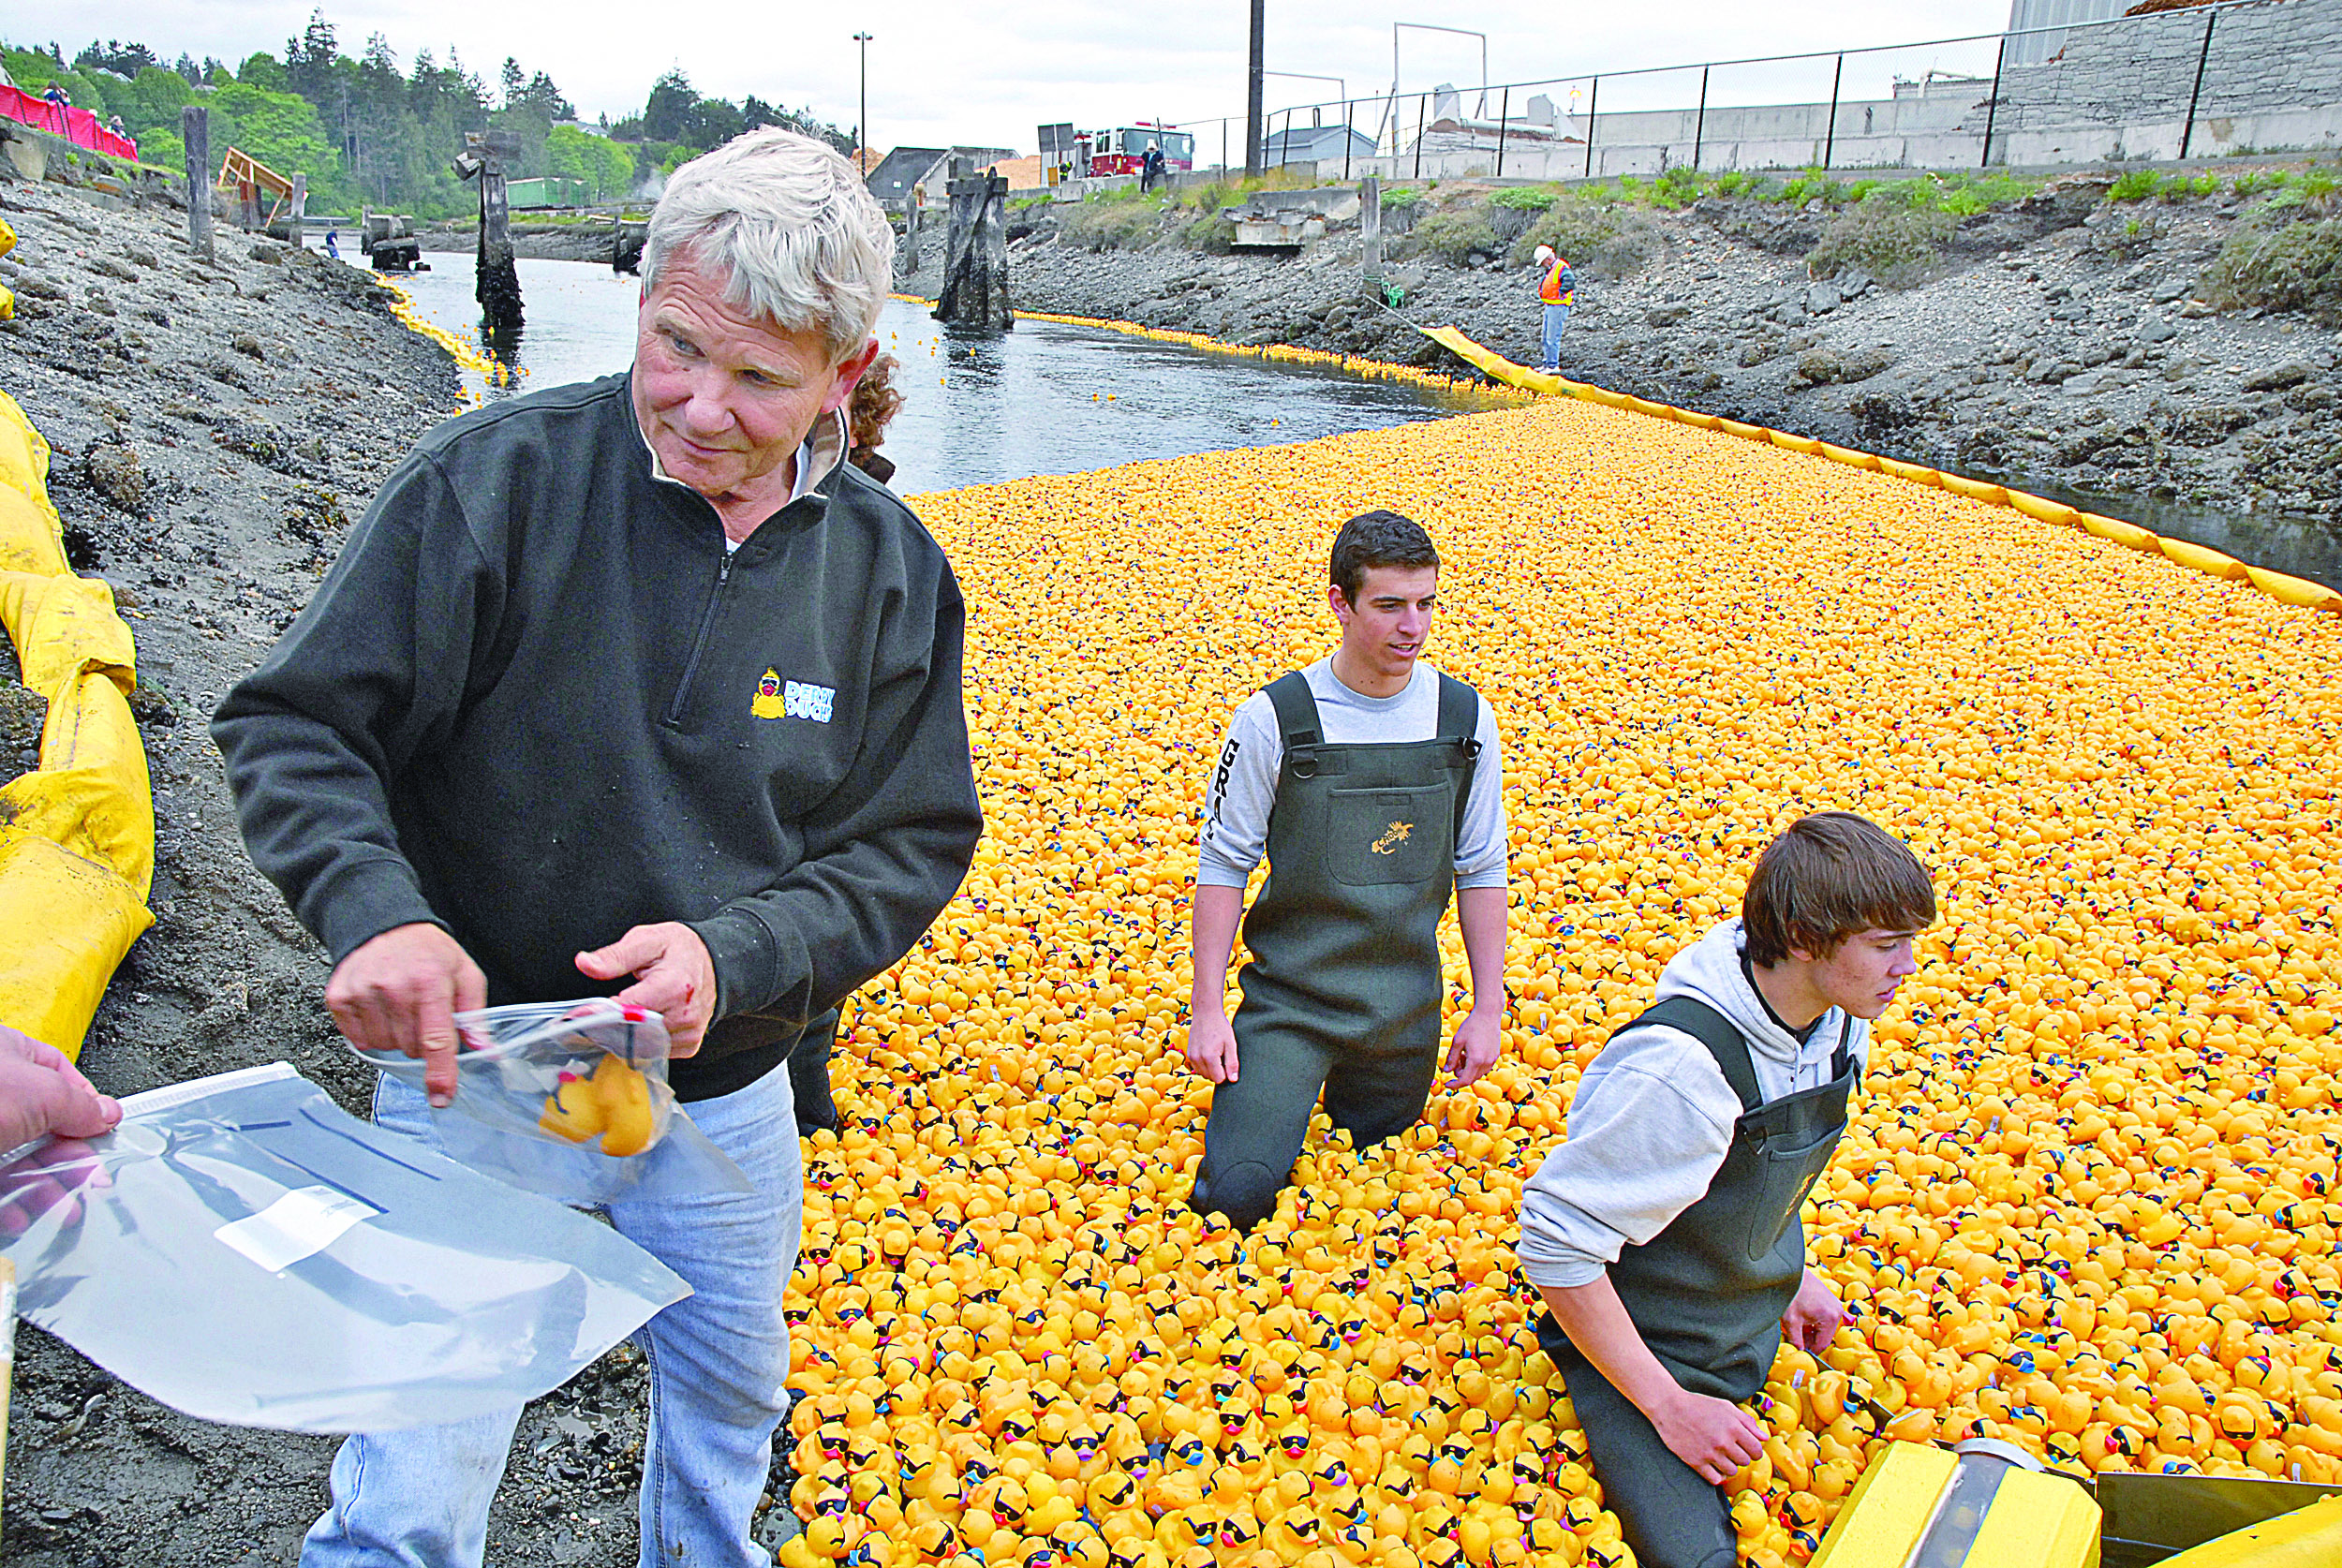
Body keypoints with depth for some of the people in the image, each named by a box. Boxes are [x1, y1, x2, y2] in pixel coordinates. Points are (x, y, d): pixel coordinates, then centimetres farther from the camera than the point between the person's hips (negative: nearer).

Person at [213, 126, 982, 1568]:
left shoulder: (894, 570, -8)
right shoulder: (494, 479, -17)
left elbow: (913, 844, -6)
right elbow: (294, 729, -12)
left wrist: (732, 957, -23)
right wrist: (377, 908, -31)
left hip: (729, 1099, 3)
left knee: (728, 1416, 26)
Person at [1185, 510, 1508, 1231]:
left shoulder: (1464, 718, -5)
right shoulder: (1275, 718, -14)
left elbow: (1480, 870, 4)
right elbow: (1223, 863, -7)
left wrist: (1487, 1009, 3)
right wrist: (1207, 1009, -9)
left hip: (1405, 1007, 3)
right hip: (1288, 1002, -3)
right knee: (1235, 1196, -10)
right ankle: (1267, 1101, 20)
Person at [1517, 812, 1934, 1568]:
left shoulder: (1840, 1021, -7)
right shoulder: (1682, 1066, -33)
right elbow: (1554, 1244, -28)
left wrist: (1793, 1271, 8)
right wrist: (1667, 1406, -22)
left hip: (1766, 1330, 7)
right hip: (1647, 1351, -7)